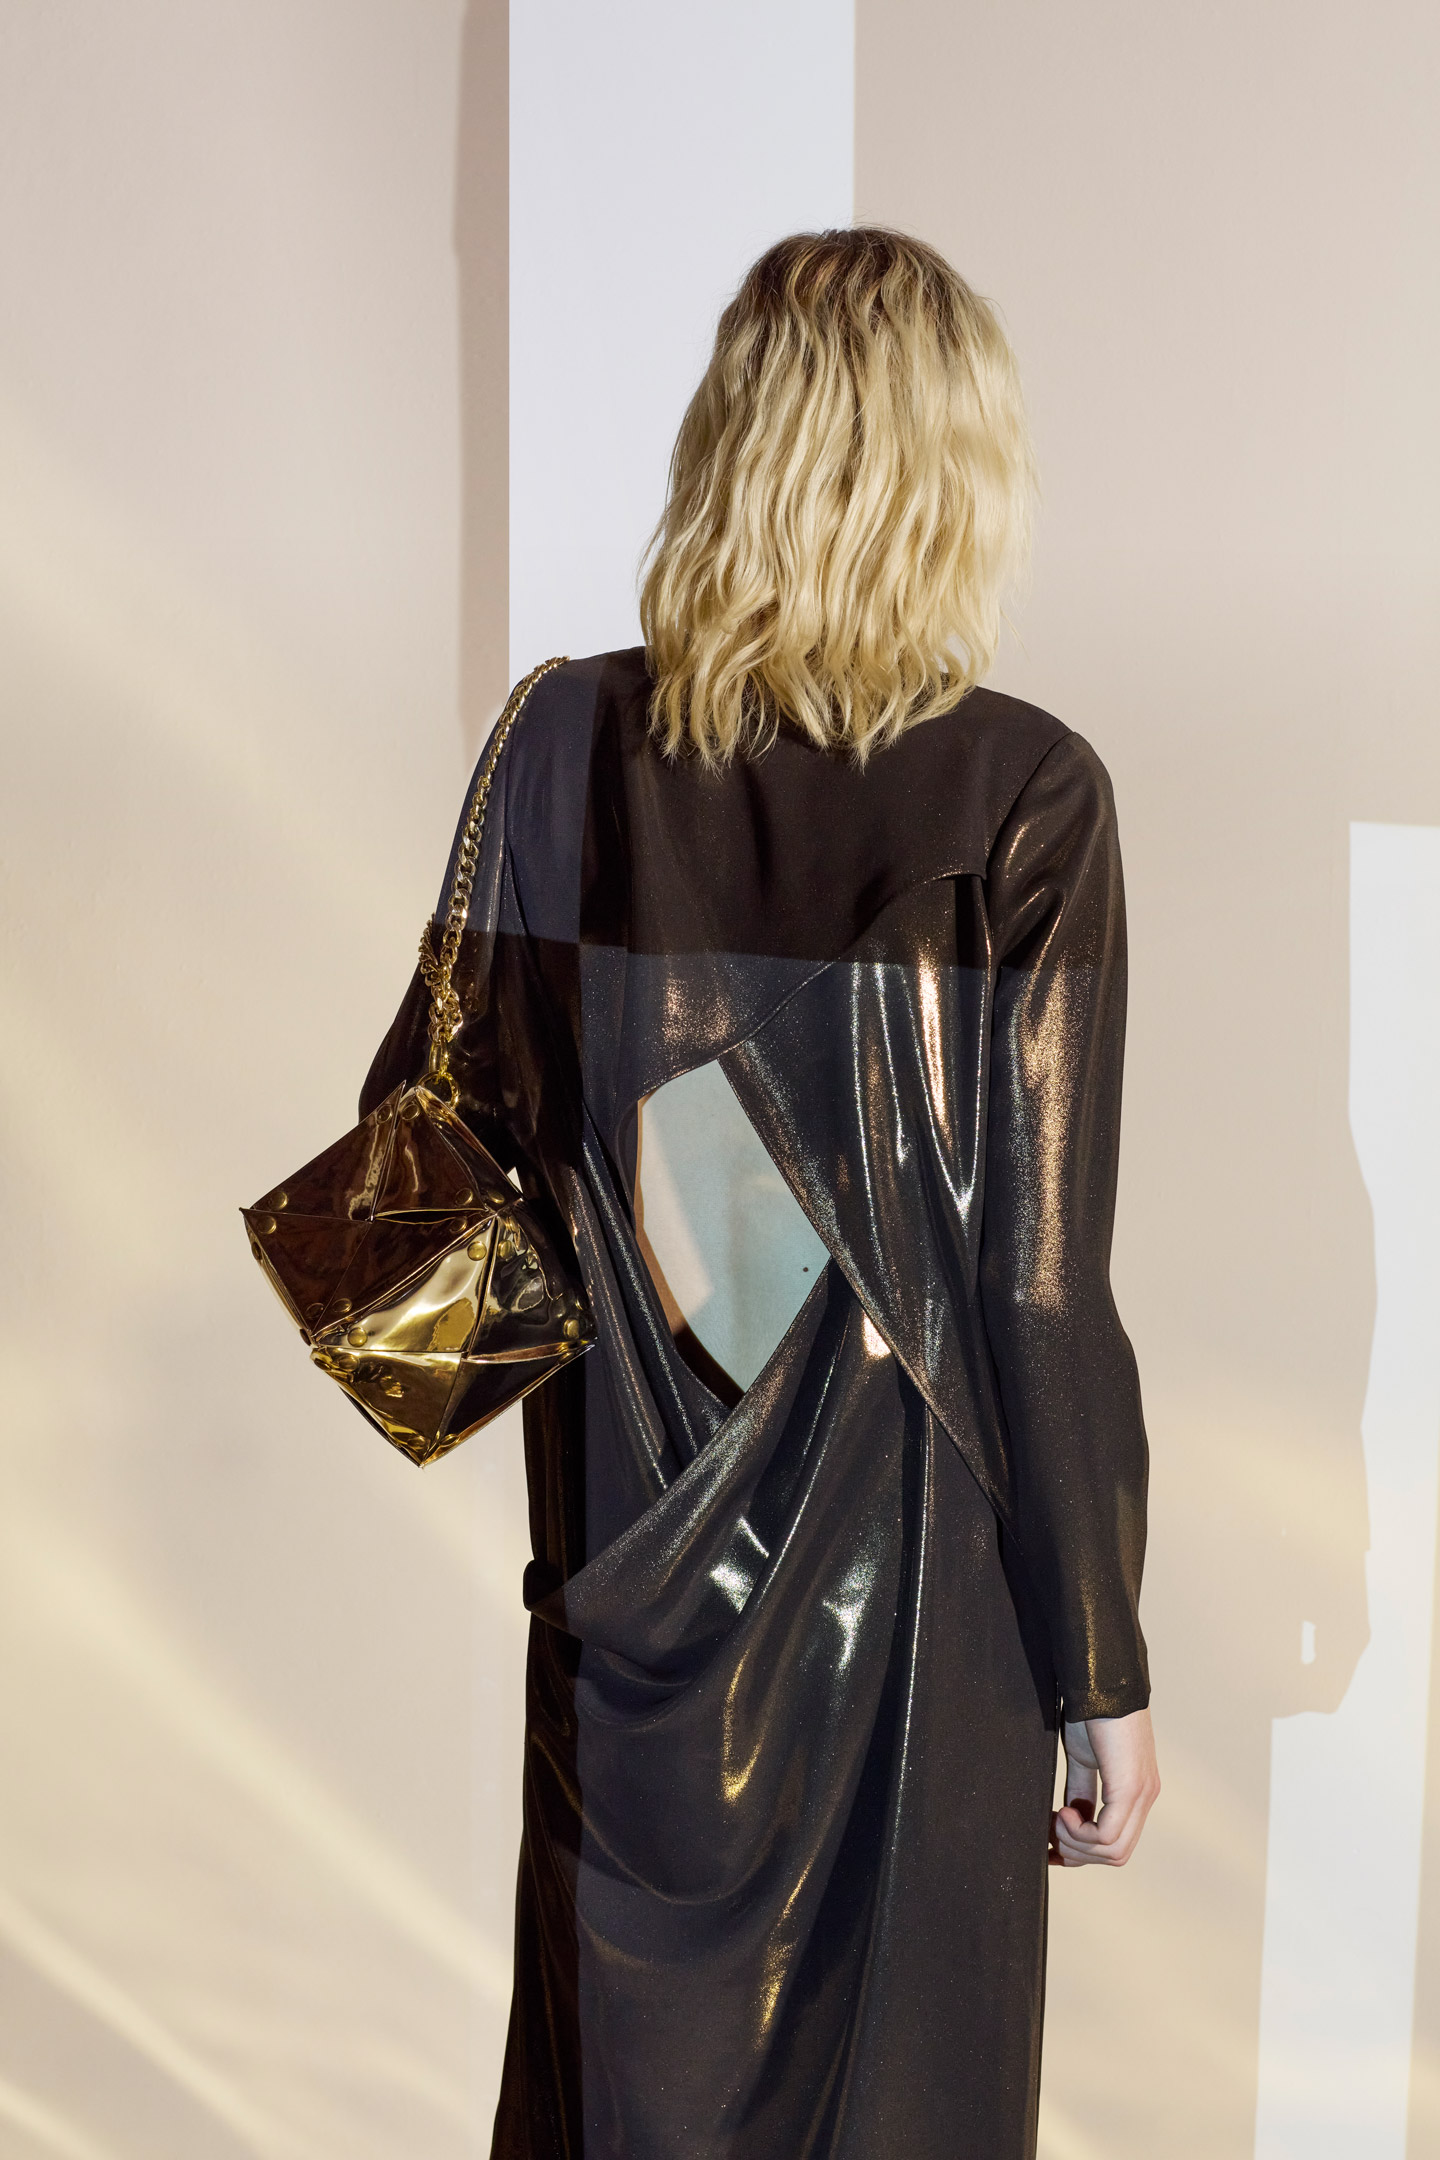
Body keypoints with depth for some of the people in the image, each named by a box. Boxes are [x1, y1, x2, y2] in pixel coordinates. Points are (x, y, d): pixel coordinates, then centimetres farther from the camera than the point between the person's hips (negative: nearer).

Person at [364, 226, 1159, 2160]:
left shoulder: (568, 742, -8)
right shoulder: (1023, 799, -16)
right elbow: (1041, 1283, -15)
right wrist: (1105, 1674, -4)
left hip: (635, 1551, 3)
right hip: (913, 1566, -2)